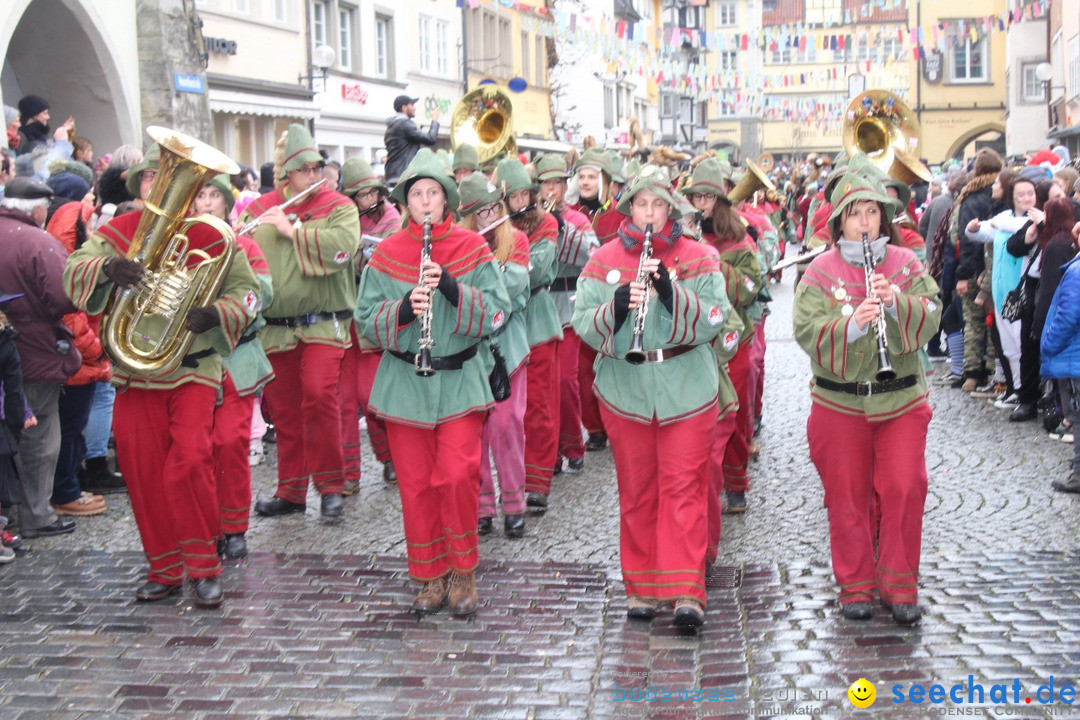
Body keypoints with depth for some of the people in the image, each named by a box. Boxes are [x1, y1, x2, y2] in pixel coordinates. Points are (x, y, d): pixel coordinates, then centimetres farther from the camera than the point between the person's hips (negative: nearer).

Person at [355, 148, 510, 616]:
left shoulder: (472, 248, 1)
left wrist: (453, 289, -20)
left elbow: (496, 313, -5)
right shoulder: (387, 253, 4)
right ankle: (431, 575, 20)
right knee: (415, 482, 4)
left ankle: (462, 571, 7)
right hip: (404, 383, 2)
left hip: (460, 379, -1)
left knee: (457, 476, -13)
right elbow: (366, 320, 0)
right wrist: (404, 309, -19)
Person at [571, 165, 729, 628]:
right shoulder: (604, 260, 6)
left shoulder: (699, 259, 2)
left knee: (683, 487, -5)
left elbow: (714, 320, -7)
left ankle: (686, 591, -6)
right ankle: (642, 586, 18)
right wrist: (617, 307, -21)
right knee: (636, 491, 8)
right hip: (624, 391, 2)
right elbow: (583, 325, -1)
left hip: (686, 391, -2)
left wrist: (671, 292, -22)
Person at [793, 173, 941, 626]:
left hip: (901, 398, 1)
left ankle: (900, 586, 11)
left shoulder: (906, 263, 4)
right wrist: (852, 324, -27)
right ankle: (855, 585, 20)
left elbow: (930, 319, -5)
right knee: (847, 495, 6)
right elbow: (806, 333, -12)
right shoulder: (821, 271, -2)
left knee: (904, 490, -3)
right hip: (839, 402, -1)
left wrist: (895, 302, -22)